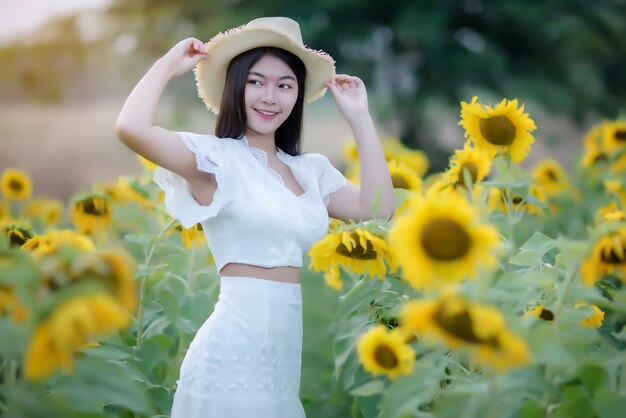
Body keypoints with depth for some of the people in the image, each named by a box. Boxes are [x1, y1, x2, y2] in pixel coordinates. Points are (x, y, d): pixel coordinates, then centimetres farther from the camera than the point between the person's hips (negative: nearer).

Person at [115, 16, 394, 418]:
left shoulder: (312, 168, 13)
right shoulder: (217, 157, -6)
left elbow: (379, 209, 3)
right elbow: (131, 128, -22)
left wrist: (360, 118, 8)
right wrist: (169, 64, -6)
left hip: (300, 350, 6)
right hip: (238, 349, -6)